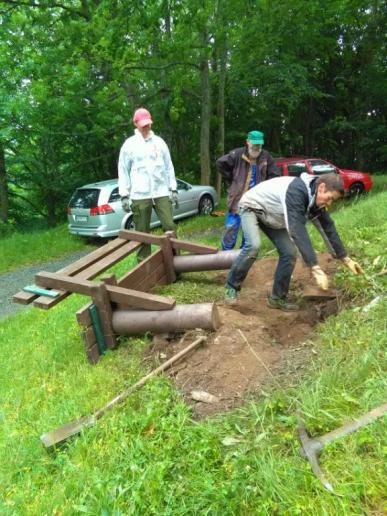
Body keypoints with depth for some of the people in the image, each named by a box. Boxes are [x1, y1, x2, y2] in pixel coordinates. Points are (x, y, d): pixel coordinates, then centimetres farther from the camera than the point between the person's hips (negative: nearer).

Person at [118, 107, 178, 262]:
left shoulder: (159, 142, 12)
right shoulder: (129, 144, 5)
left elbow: (169, 167, 12)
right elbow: (123, 171, 5)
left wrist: (173, 189, 6)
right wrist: (124, 195, -2)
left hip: (162, 192, 2)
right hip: (139, 195, -1)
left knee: (170, 226, -4)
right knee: (142, 232, 3)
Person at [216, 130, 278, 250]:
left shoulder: (266, 157, -2)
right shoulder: (238, 154, -8)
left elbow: (273, 176, 7)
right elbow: (220, 163, 0)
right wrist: (231, 181, 2)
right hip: (237, 199, -2)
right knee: (231, 228, -1)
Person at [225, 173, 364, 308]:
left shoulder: (317, 199, -10)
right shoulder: (297, 190, -38)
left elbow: (329, 228, 0)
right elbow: (298, 231, -45)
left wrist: (346, 259, 2)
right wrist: (316, 268, -48)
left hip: (271, 217, 8)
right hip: (252, 207, -8)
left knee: (289, 253, -4)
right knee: (253, 245, -31)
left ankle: (277, 298, 7)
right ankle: (231, 287, -11)